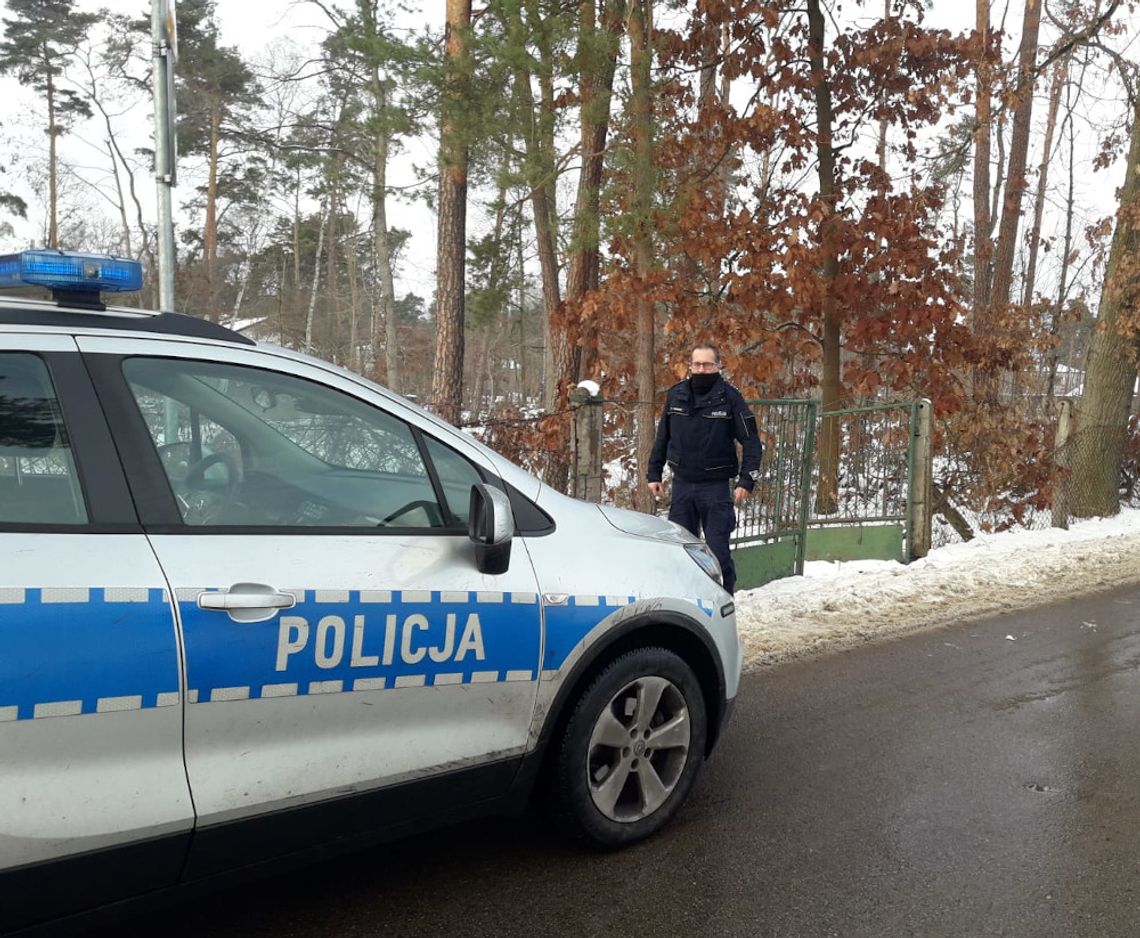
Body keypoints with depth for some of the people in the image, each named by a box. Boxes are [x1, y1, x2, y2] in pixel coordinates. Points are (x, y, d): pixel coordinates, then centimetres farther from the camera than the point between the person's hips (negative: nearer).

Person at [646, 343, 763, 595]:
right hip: (682, 484, 4)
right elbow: (662, 438, 14)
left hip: (715, 487, -4)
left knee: (718, 551, -3)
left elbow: (752, 442, -5)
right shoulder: (676, 395, 5)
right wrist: (654, 473, 11)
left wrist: (746, 481, -14)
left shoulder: (729, 397, -6)